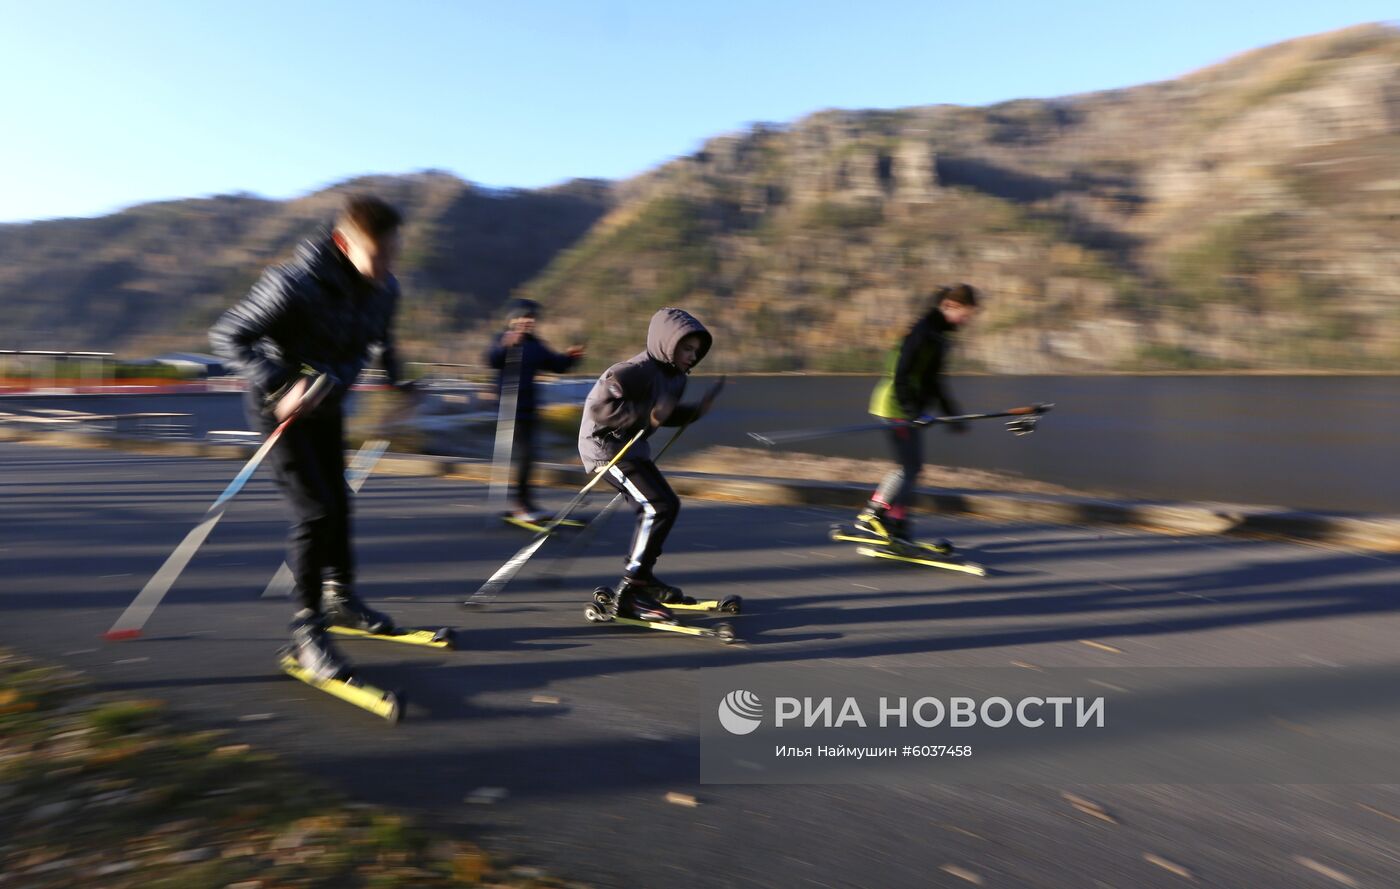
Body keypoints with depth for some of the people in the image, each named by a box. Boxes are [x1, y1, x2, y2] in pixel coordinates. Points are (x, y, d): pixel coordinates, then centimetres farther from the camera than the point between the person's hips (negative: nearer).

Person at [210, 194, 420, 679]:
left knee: (338, 503, 14)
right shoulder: (296, 284, -30)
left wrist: (396, 379, 8)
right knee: (314, 510, -12)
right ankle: (307, 627, 1)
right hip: (281, 404, -7)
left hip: (328, 404, 7)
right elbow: (227, 335, -23)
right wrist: (281, 386, -32)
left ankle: (340, 597, 33)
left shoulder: (385, 289, -9)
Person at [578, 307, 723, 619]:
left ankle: (643, 577, 35)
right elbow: (600, 405, -29)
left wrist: (695, 411, 5)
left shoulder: (675, 376, 7)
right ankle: (628, 595, -16)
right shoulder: (638, 371, -23)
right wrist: (645, 415, -30)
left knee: (656, 508, 16)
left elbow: (663, 414, 21)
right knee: (661, 506, -19)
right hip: (606, 445, -10)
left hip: (631, 446, 10)